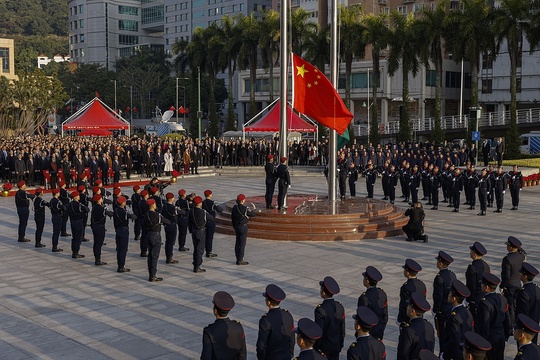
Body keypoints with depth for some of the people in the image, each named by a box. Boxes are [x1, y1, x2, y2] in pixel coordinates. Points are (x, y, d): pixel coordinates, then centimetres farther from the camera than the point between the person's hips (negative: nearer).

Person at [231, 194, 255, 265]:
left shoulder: (234, 207, 2)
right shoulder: (244, 209, -20)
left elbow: (232, 218, 11)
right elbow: (253, 214, -10)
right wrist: (250, 212, 13)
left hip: (237, 226, 8)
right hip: (243, 227, -8)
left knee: (237, 243, 13)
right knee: (242, 243, -2)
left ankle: (238, 259, 20)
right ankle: (240, 260, 0)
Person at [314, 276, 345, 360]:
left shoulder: (320, 310, -23)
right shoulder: (340, 307, -3)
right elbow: (342, 329, 4)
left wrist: (315, 348, -8)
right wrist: (340, 345, 16)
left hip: (323, 349, -6)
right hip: (336, 347, 6)